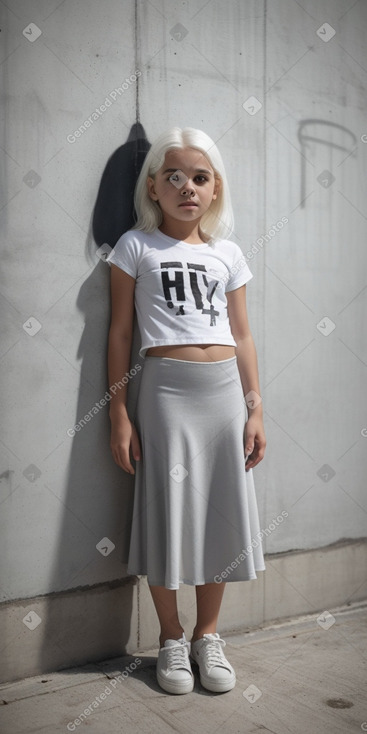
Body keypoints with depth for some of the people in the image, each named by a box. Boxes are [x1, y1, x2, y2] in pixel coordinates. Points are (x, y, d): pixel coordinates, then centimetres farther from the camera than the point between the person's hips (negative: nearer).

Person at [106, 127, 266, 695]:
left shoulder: (228, 254, 10)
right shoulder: (136, 246, 2)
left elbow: (242, 336, 11)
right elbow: (121, 333, 0)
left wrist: (255, 408, 7)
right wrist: (119, 413, -4)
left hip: (225, 390, 4)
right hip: (166, 389, -3)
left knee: (221, 511, 9)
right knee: (166, 514, 4)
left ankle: (208, 635, 28)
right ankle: (172, 639, 25)